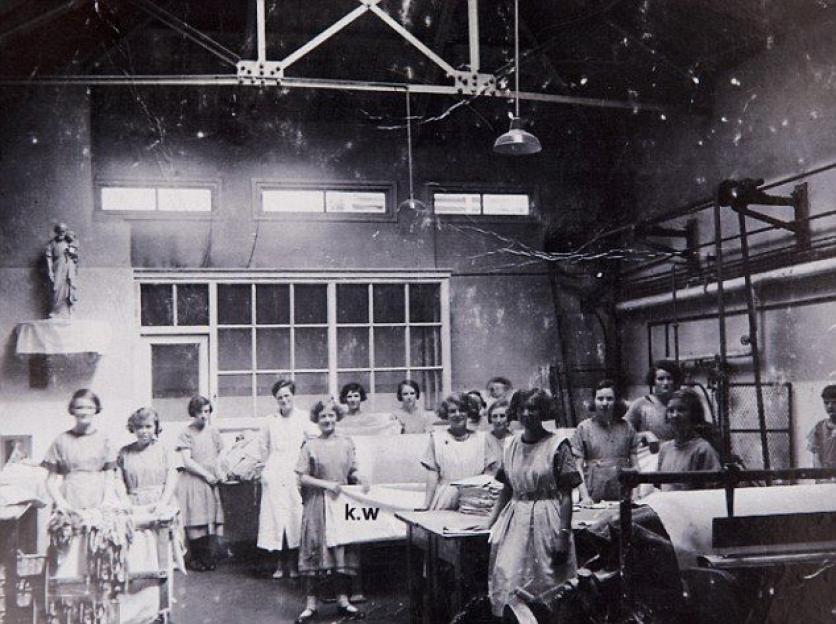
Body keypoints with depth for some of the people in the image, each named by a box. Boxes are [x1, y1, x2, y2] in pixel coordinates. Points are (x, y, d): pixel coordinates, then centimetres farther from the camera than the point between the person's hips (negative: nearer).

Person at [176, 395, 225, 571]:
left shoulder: (213, 431, 13)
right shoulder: (186, 433, 0)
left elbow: (221, 454, 16)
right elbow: (187, 461, -7)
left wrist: (219, 474, -1)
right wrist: (206, 475, -10)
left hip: (211, 482, 4)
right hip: (193, 482, -3)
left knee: (213, 519, -2)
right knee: (195, 520, -6)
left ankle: (209, 558, 3)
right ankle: (195, 559, 4)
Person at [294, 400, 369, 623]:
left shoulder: (346, 443, 6)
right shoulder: (310, 445, -2)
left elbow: (352, 471, 12)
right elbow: (302, 477, -5)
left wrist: (361, 480, -8)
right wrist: (326, 484, -15)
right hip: (317, 504, -2)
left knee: (342, 550, 6)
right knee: (314, 548, -1)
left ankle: (342, 600, 15)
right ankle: (310, 603, 7)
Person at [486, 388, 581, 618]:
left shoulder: (557, 445, -6)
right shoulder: (511, 445, 8)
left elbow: (566, 495, -8)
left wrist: (564, 534, -14)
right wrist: (489, 522, 7)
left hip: (546, 521, -4)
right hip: (515, 521, 4)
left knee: (545, 585, 2)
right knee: (507, 580, -1)